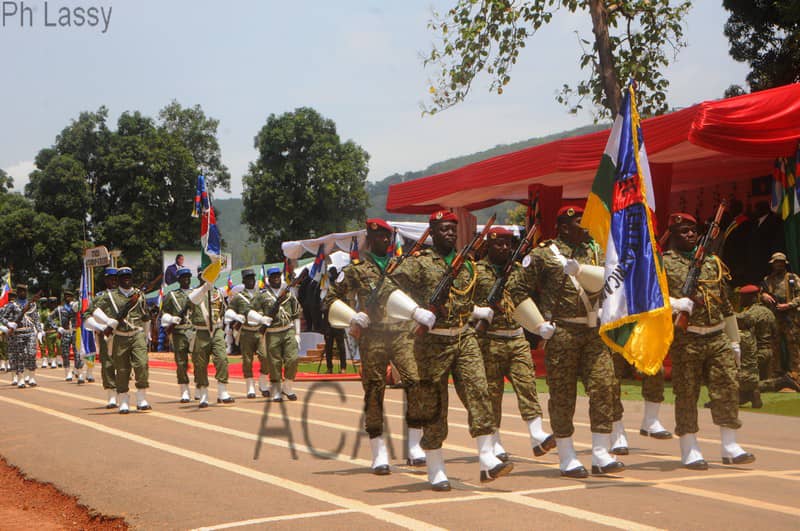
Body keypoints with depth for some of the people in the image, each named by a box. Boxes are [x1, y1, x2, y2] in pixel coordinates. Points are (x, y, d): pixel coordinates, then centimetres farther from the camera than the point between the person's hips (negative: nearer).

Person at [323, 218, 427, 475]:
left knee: (417, 382, -15)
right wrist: (352, 317, -8)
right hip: (373, 337, -2)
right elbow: (330, 302, 8)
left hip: (403, 333, 2)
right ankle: (379, 453, 9)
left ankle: (414, 446, -4)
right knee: (374, 391, 0)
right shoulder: (356, 270, 7)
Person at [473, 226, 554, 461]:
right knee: (492, 391, 1)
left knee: (527, 384, -7)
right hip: (489, 341, -4)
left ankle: (537, 436, -11)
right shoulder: (477, 271, 0)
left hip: (517, 338, 4)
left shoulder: (518, 270, 15)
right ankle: (494, 443, 9)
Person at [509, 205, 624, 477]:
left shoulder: (595, 251, 13)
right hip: (562, 332, -4)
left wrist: (580, 269, -21)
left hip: (594, 332, 4)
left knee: (604, 386, -3)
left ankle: (601, 455, 4)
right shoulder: (543, 254, -1)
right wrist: (539, 325, -6)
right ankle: (567, 458, 11)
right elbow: (518, 291, 0)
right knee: (562, 394, 1)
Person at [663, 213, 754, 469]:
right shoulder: (664, 263, 1)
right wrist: (678, 303, -25)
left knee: (728, 388, 1)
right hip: (685, 340, -5)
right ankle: (689, 451, 6)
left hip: (718, 337, 5)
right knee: (686, 393, -2)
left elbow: (725, 304, 21)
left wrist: (735, 341, 20)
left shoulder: (712, 262, 18)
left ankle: (730, 447, 10)